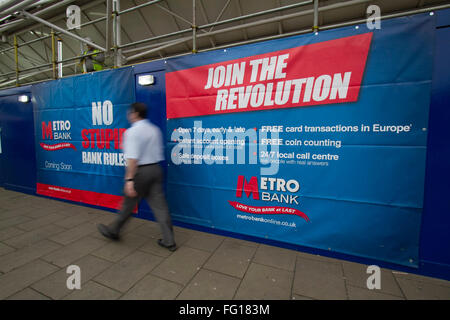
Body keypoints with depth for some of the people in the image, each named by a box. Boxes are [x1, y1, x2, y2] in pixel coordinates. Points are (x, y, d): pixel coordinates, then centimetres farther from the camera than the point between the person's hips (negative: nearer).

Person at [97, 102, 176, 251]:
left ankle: (113, 231, 37)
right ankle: (169, 241, 10)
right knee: (159, 205, 6)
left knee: (128, 204, 12)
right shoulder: (155, 130, 10)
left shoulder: (133, 131, -11)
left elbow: (132, 158, -20)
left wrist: (129, 179, -21)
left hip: (140, 171, -6)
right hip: (155, 169, 6)